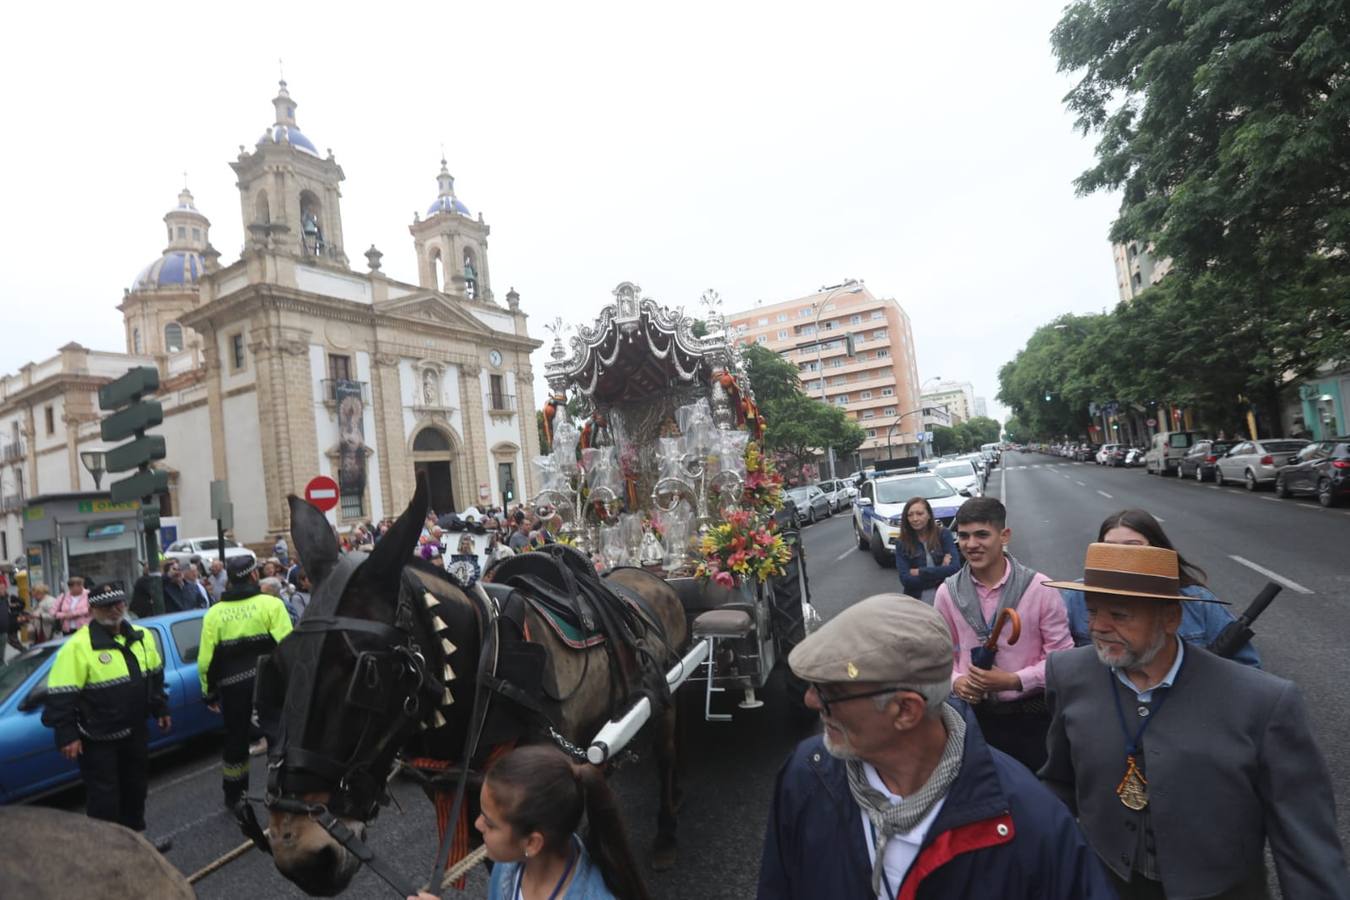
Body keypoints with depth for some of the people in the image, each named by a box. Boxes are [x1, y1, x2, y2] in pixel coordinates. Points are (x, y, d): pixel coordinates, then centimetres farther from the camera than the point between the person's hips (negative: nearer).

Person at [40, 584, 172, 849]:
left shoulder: (141, 636, 2)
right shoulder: (78, 646, -19)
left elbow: (155, 676, 13)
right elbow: (61, 695, -18)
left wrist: (161, 709, 15)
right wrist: (67, 735, -19)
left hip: (135, 732, 7)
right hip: (97, 739, -6)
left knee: (136, 787, 20)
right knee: (104, 797, 1)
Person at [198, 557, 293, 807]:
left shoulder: (214, 613, 3)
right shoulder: (271, 604, -9)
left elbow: (205, 659, 3)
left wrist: (209, 693, 14)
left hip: (232, 687, 4)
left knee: (235, 739, 20)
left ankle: (233, 794, 34)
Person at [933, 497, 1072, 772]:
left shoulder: (1039, 588, -12)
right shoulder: (948, 592, -3)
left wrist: (1013, 680, -19)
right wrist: (955, 680, -12)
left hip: (1033, 715, -2)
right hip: (978, 713, 3)